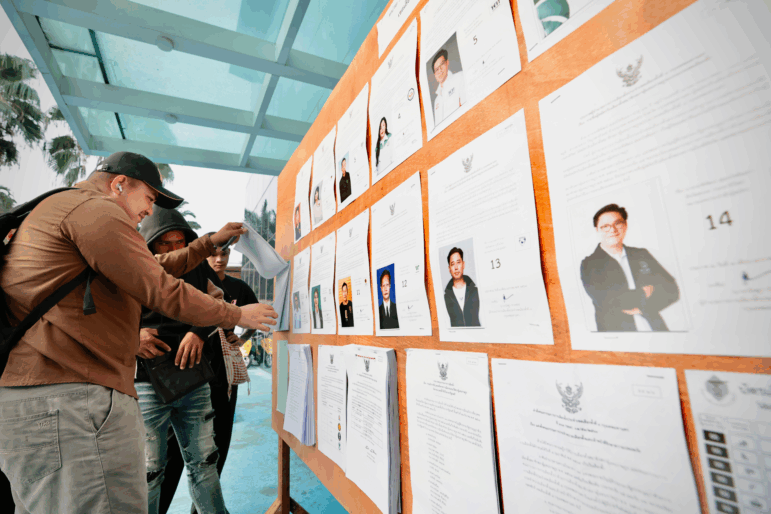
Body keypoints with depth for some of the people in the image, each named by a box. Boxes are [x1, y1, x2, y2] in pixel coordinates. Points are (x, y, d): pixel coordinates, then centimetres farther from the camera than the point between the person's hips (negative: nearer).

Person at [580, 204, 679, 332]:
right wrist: (644, 294, 0)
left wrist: (642, 307, -8)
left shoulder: (642, 255, 14)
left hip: (656, 328, 2)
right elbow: (605, 299, -11)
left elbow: (671, 289, 7)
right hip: (615, 330, -2)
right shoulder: (589, 265, 1)